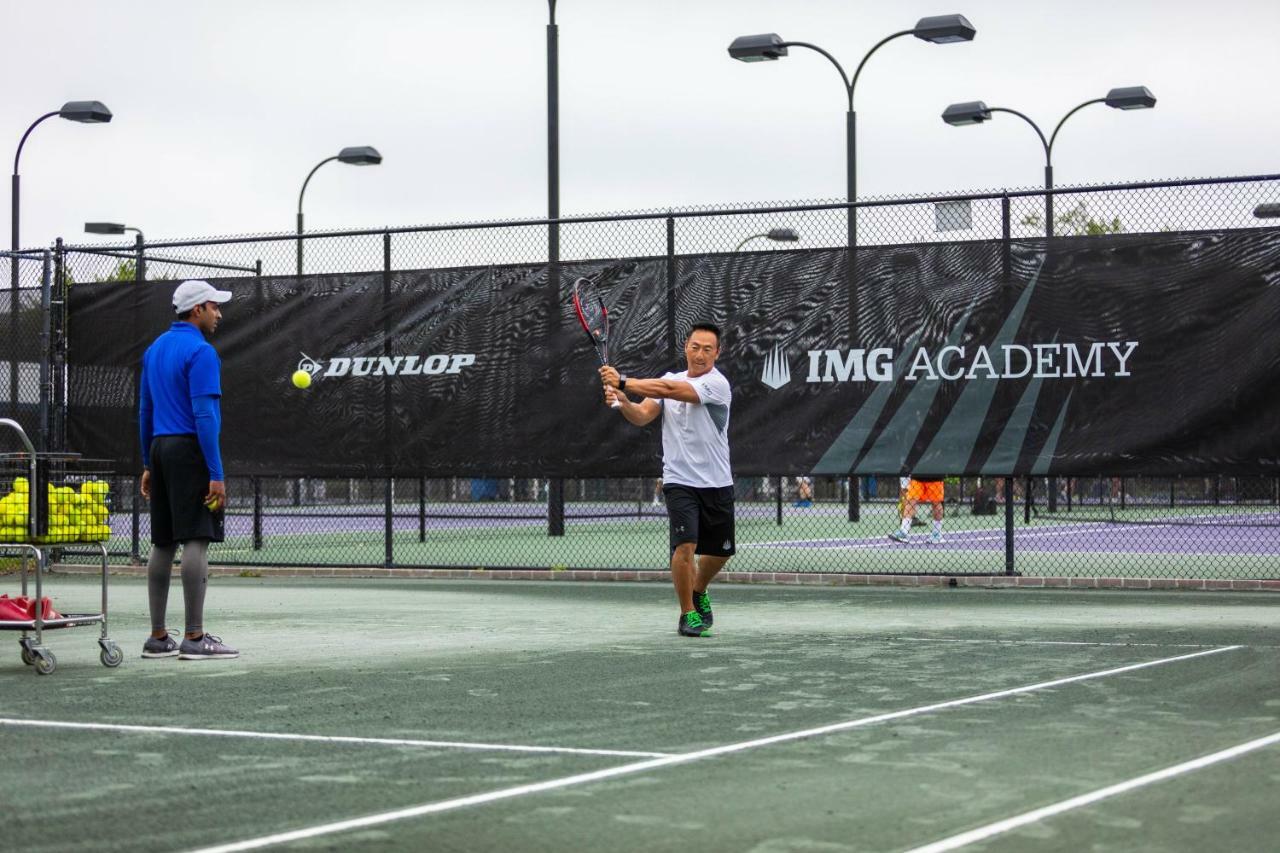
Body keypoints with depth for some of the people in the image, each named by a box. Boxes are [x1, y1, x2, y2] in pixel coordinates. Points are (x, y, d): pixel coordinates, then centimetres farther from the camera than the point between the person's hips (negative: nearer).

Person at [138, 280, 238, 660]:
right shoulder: (200, 351, -10)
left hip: (160, 449, 9)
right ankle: (194, 638, -11)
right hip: (190, 450, -9)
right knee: (196, 541, -9)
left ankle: (158, 637, 11)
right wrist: (216, 475, -18)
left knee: (162, 544, 9)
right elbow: (204, 415, -17)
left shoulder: (155, 349, 16)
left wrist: (148, 465, 24)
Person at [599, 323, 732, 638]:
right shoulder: (670, 379, 3)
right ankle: (688, 614, -3)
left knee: (720, 551, 14)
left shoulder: (717, 384, -13)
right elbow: (642, 415, -8)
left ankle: (698, 592, 44)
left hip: (717, 483, 0)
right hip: (679, 480, 0)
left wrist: (623, 382, -35)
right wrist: (622, 400, -29)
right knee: (685, 545, -18)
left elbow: (670, 389, -28)